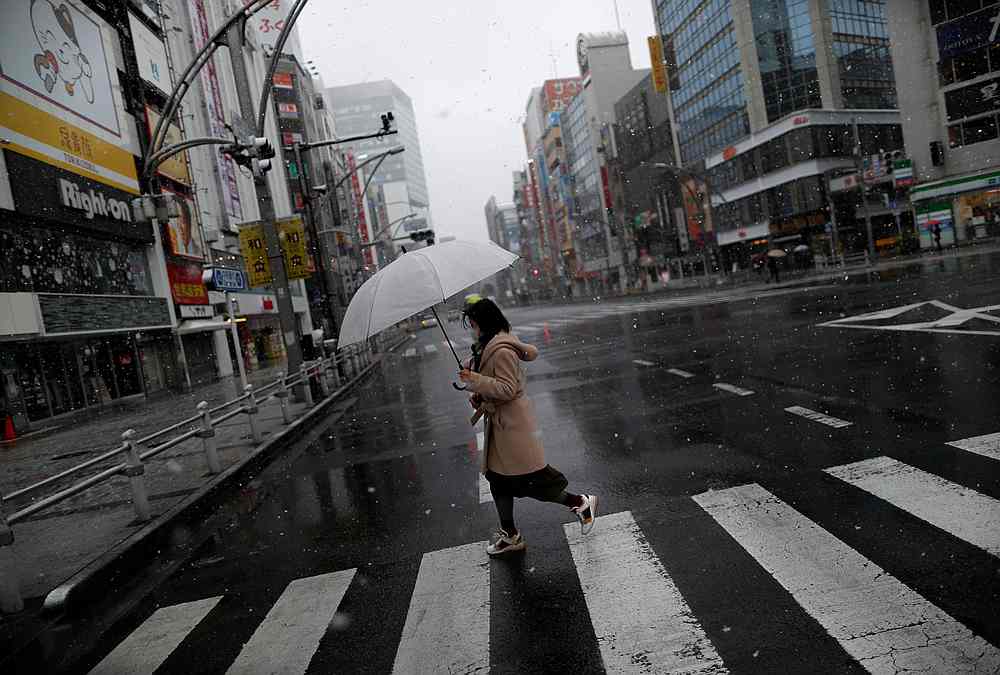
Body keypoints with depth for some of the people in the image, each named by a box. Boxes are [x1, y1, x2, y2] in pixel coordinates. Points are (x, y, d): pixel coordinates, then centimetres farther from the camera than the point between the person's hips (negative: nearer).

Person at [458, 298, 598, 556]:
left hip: (512, 425, -10)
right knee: (498, 480, 14)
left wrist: (475, 380, -24)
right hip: (499, 424, 10)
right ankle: (510, 536, 26)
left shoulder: (501, 351, -21)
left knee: (531, 479, -2)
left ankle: (582, 503, 16)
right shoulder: (490, 346, 10)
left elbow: (508, 389, -23)